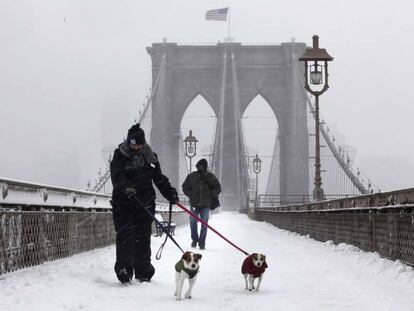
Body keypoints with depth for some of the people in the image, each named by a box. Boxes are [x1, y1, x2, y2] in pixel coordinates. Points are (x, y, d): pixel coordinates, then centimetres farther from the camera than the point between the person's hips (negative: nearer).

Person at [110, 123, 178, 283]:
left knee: (143, 237, 4)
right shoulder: (120, 156, -2)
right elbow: (117, 177, -16)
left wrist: (171, 194, 8)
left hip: (145, 203, 3)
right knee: (126, 235, -12)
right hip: (124, 203, -3)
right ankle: (124, 269, -13)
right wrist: (126, 187, -34)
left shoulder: (149, 157, 10)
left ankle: (143, 272, 11)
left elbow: (159, 178, 16)